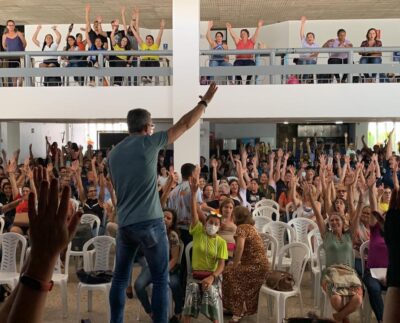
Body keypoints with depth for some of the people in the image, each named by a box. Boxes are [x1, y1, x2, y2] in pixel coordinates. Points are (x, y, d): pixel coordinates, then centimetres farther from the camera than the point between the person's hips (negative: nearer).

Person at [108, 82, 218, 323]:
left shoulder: (114, 154, 11)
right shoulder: (149, 143, -6)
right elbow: (185, 124, -1)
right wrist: (205, 101, 9)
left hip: (125, 224, 6)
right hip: (150, 223, -6)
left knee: (120, 278, 17)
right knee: (160, 280, 4)